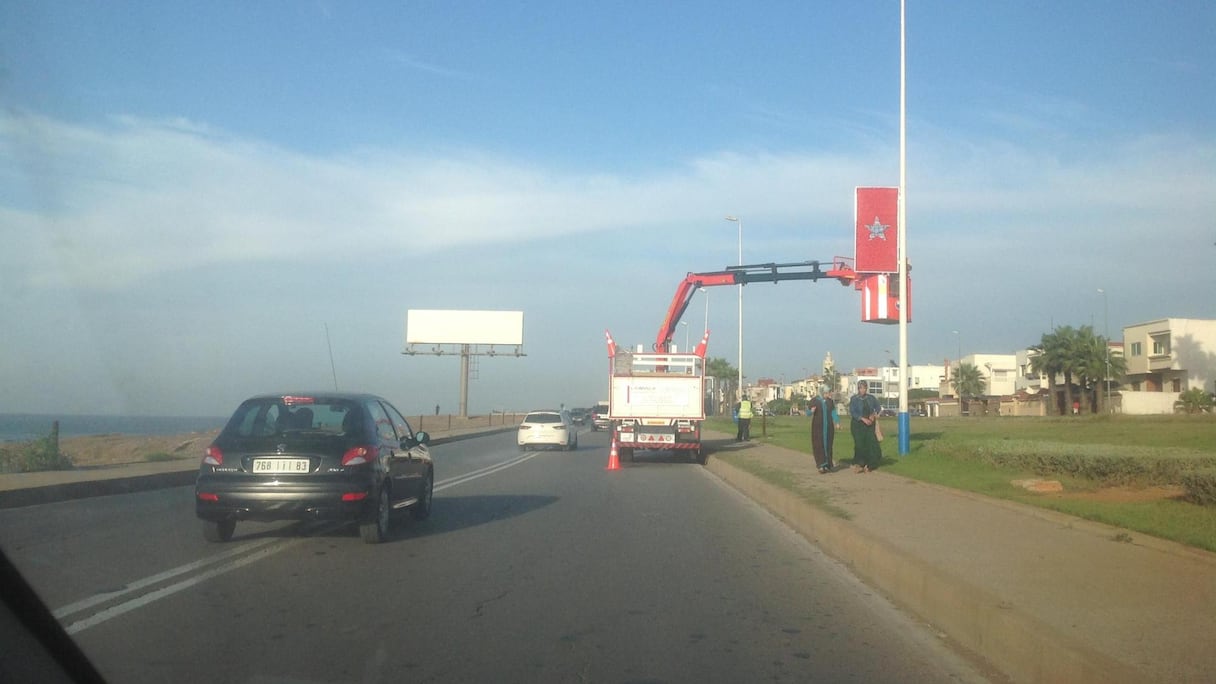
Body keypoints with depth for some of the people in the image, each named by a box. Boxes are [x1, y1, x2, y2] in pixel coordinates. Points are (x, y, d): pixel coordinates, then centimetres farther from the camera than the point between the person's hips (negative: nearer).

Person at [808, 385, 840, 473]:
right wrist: (811, 411, -24)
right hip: (817, 426, -3)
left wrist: (837, 422, -14)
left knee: (828, 445, 2)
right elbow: (808, 413, -2)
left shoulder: (830, 401, 5)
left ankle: (827, 465, 9)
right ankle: (821, 465, -12)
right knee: (819, 445, -10)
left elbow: (833, 413, 2)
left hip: (828, 426, 3)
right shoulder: (814, 400, -3)